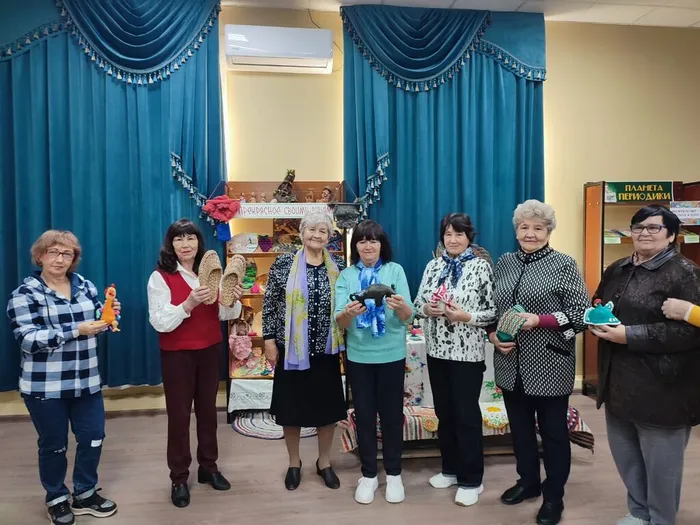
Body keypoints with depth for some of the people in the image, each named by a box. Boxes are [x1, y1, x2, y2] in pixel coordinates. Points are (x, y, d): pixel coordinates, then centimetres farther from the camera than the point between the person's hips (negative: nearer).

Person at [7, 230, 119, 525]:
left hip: (86, 381, 4)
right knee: (53, 445, 12)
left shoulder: (85, 286, 5)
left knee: (93, 438, 11)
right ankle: (56, 500, 34)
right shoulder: (25, 293, -8)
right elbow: (28, 340, -18)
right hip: (44, 386, -4)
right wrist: (76, 330, -26)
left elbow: (96, 325, 13)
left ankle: (85, 494, 32)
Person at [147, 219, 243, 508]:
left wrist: (233, 301, -18)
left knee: (207, 409, 15)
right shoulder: (160, 277, -11)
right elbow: (159, 323, -18)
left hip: (210, 350, 4)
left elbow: (224, 315, 4)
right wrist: (188, 304, -32)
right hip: (177, 354, -4)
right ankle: (179, 478, 21)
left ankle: (208, 467, 32)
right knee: (179, 414, 5)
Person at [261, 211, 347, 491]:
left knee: (328, 405, 10)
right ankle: (294, 463, 30)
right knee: (291, 405, 9)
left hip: (326, 348, 2)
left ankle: (324, 462, 31)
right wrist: (269, 339, -6)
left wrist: (347, 341, 7)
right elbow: (269, 303, -2)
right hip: (292, 346, -2)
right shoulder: (283, 263, -5)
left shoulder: (338, 267, 2)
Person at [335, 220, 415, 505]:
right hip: (358, 355, 1)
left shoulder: (395, 270, -3)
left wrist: (401, 306, -33)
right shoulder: (346, 275, 0)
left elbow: (408, 317, -10)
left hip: (391, 354, -1)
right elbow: (339, 321, -9)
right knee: (364, 414, 11)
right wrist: (348, 313, -32)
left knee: (391, 413, 9)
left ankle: (393, 473, 28)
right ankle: (368, 474, 28)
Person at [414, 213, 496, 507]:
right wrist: (426, 308, -9)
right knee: (444, 413, 16)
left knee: (467, 415, 4)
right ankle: (451, 469, 33)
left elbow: (493, 311, -9)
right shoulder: (433, 266, 7)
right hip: (436, 350, 5)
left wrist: (466, 316, -23)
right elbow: (417, 301, 12)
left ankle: (471, 480, 19)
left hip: (467, 353, -5)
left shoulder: (481, 267, -8)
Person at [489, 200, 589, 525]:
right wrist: (493, 335, -4)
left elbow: (583, 313, -11)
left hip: (550, 367, -4)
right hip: (510, 366, 5)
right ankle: (528, 482, 40)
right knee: (520, 428, 18)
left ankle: (554, 496, 29)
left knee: (553, 432, 11)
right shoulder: (504, 263, 8)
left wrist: (539, 320, -21)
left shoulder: (564, 265, -6)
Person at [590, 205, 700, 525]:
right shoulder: (617, 270, 10)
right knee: (625, 455, 20)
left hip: (661, 387, -7)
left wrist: (630, 335, -24)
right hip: (619, 382, 7)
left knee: (660, 462, 10)